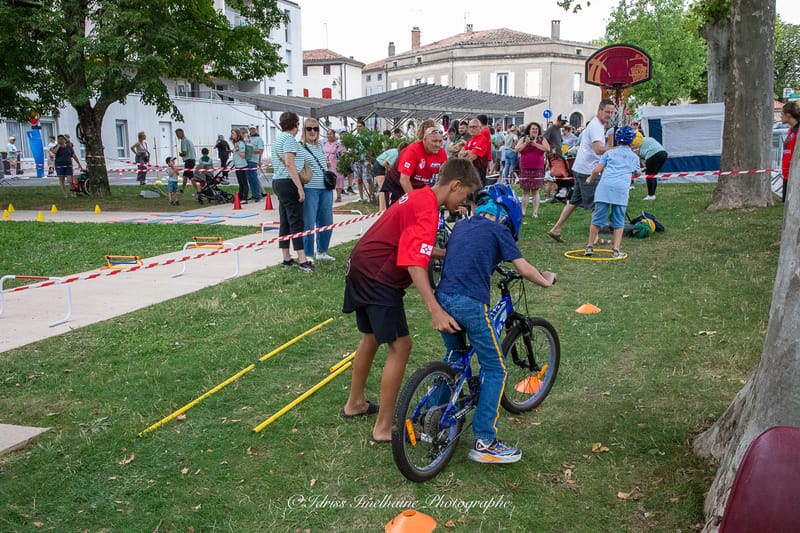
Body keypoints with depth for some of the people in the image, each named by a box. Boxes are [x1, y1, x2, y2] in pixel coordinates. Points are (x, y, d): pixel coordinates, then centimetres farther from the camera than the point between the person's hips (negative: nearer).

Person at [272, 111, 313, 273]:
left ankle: (287, 259, 15)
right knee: (296, 221, -10)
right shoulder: (289, 138, -12)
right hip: (288, 183, -10)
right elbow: (289, 163, -21)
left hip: (278, 182, 10)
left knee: (285, 222, 11)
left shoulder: (279, 137, 19)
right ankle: (302, 261, -11)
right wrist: (299, 187, -22)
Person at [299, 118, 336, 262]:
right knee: (309, 223, -3)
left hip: (326, 189, 7)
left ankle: (322, 252, 25)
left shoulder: (320, 145, 14)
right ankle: (307, 255, 8)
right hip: (309, 189, -7)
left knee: (326, 222, 11)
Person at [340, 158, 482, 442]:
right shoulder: (427, 211, -21)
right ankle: (383, 429, 2)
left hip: (361, 269, 10)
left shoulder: (418, 197, 10)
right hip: (378, 279, -10)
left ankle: (355, 404, 39)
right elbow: (414, 264, -31)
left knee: (371, 337, 23)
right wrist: (436, 311, -36)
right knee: (400, 346, -5)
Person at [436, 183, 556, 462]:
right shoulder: (498, 231, 4)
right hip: (471, 303, -7)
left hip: (442, 297, 7)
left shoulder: (460, 225, 21)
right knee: (495, 370, 4)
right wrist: (547, 280, 20)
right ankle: (484, 442, 1)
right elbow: (525, 270, 1)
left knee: (453, 359, 28)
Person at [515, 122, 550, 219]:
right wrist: (526, 143, -11)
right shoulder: (523, 139, 9)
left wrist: (535, 144, -11)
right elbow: (516, 150, -2)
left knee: (535, 191, -2)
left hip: (537, 169, -1)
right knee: (525, 191, 4)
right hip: (525, 169, 1)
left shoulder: (542, 139, 6)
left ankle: (535, 212, -2)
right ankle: (523, 211, 10)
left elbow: (548, 149, -10)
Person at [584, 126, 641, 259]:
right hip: (621, 188, 0)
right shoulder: (634, 157, 19)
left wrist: (590, 179, 28)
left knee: (597, 219, 3)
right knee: (619, 222, 7)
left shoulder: (609, 152, 18)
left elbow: (597, 170, 9)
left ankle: (589, 247, 7)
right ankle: (616, 250, 1)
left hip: (605, 186, 0)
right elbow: (637, 173, 33)